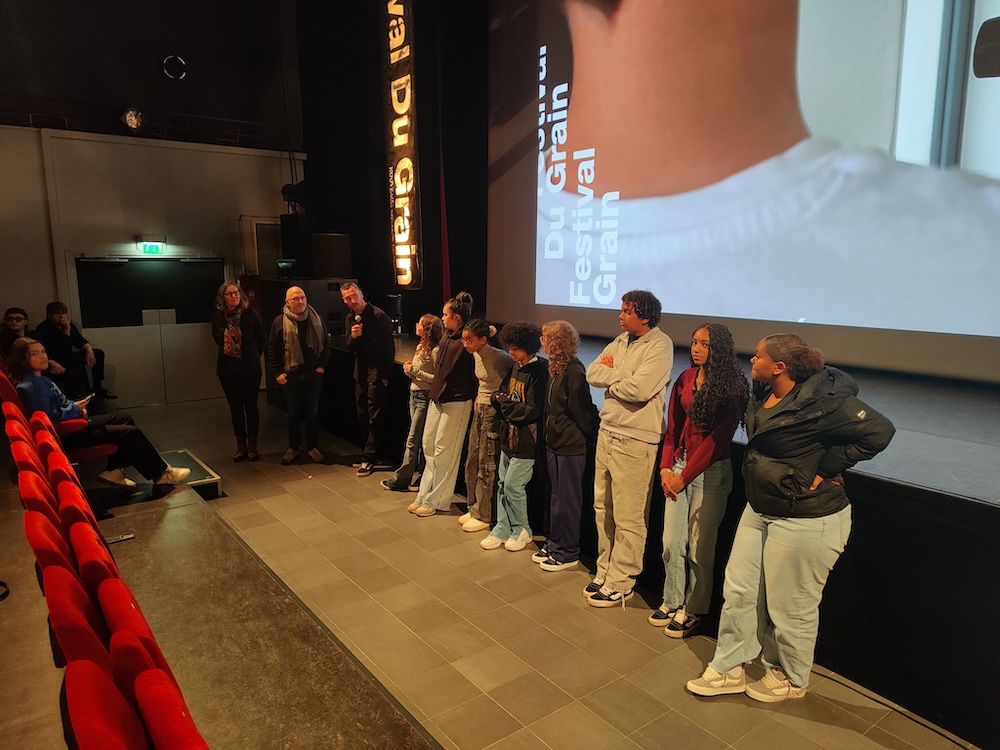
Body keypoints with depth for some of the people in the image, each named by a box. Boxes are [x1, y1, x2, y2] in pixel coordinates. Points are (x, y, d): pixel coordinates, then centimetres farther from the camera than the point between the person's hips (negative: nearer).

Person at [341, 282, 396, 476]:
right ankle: (376, 453, 26)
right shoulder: (351, 318, 8)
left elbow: (389, 347, -13)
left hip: (377, 372, -8)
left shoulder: (378, 316, -14)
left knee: (374, 417, -2)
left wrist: (385, 375, -14)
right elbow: (350, 349, 8)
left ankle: (369, 458, 5)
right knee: (363, 415, 13)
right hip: (360, 372, 8)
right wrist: (352, 337, -14)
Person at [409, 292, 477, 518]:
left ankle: (437, 500, 12)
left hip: (456, 403, -8)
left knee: (443, 451, -1)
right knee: (429, 447, 12)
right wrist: (434, 391, 14)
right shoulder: (446, 338, 7)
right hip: (437, 398, 9)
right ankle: (425, 495, 22)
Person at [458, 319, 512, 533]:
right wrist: (478, 398, 12)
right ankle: (475, 508, 27)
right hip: (480, 409, 9)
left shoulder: (499, 357, -20)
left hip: (494, 412, -9)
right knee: (472, 461, 13)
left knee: (486, 465, -1)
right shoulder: (476, 354, 6)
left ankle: (484, 516, 11)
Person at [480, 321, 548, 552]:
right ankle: (502, 528, 25)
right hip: (509, 435, 8)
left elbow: (532, 411, -22)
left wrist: (505, 403, -14)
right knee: (503, 483, 12)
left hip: (526, 440, -8)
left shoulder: (538, 373, -17)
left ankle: (521, 530, 18)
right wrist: (498, 398, -5)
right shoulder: (515, 367, 8)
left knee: (513, 485, -2)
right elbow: (502, 393, 18)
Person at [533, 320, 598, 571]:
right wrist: (550, 433, 10)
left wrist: (588, 439, -10)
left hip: (571, 446, -8)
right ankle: (554, 543, 30)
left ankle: (568, 553, 16)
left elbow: (581, 411, -17)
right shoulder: (555, 368, 7)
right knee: (555, 497, 17)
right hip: (554, 443, 9)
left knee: (568, 500, 3)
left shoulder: (574, 371, -20)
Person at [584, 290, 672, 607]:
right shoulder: (621, 341, 12)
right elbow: (593, 373, 3)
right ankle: (605, 570, 30)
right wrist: (623, 376, -12)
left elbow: (639, 389, -23)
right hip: (607, 432, 8)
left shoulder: (660, 345, -12)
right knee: (603, 507, 15)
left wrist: (611, 379, -5)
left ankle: (620, 583, 14)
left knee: (628, 518, 2)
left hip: (635, 440, -8)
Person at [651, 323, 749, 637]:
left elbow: (718, 437, -12)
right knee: (671, 541, 8)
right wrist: (666, 468, -1)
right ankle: (672, 602, 25)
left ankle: (694, 610, 21)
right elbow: (673, 426, 9)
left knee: (699, 546, 4)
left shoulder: (732, 387, -9)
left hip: (711, 470, -5)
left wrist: (684, 476, -12)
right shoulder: (686, 378, 6)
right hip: (678, 465, 5)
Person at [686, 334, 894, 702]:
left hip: (805, 520, -8)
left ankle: (790, 679, 36)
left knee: (789, 607, 10)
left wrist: (824, 468, -19)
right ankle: (728, 670, 31)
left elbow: (879, 431, -22)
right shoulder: (765, 398, 3)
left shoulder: (821, 402, -22)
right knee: (738, 591, 14)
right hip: (760, 511, 9)